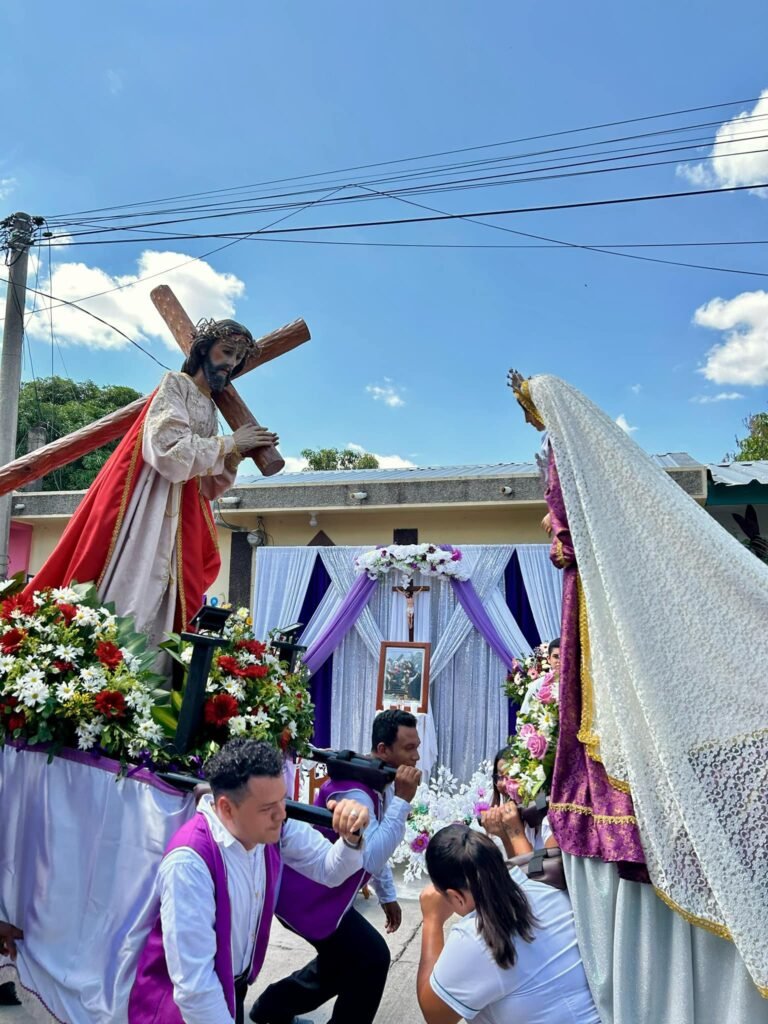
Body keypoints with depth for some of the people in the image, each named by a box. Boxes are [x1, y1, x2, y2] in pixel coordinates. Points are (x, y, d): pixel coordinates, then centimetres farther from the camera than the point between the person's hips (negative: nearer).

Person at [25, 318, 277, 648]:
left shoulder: (209, 409, 20)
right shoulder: (175, 384, 0)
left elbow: (205, 487, 15)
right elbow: (170, 450, -17)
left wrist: (235, 455, 0)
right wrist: (230, 442, -9)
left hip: (176, 513, 8)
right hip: (145, 504, -7)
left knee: (155, 601, 2)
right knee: (125, 594, -12)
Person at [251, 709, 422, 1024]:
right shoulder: (353, 791, -29)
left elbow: (375, 848, 14)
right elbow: (371, 859, -37)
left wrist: (387, 895, 17)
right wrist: (401, 801, -37)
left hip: (325, 894, 10)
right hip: (308, 896, -10)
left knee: (341, 960, 22)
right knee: (372, 957, -9)